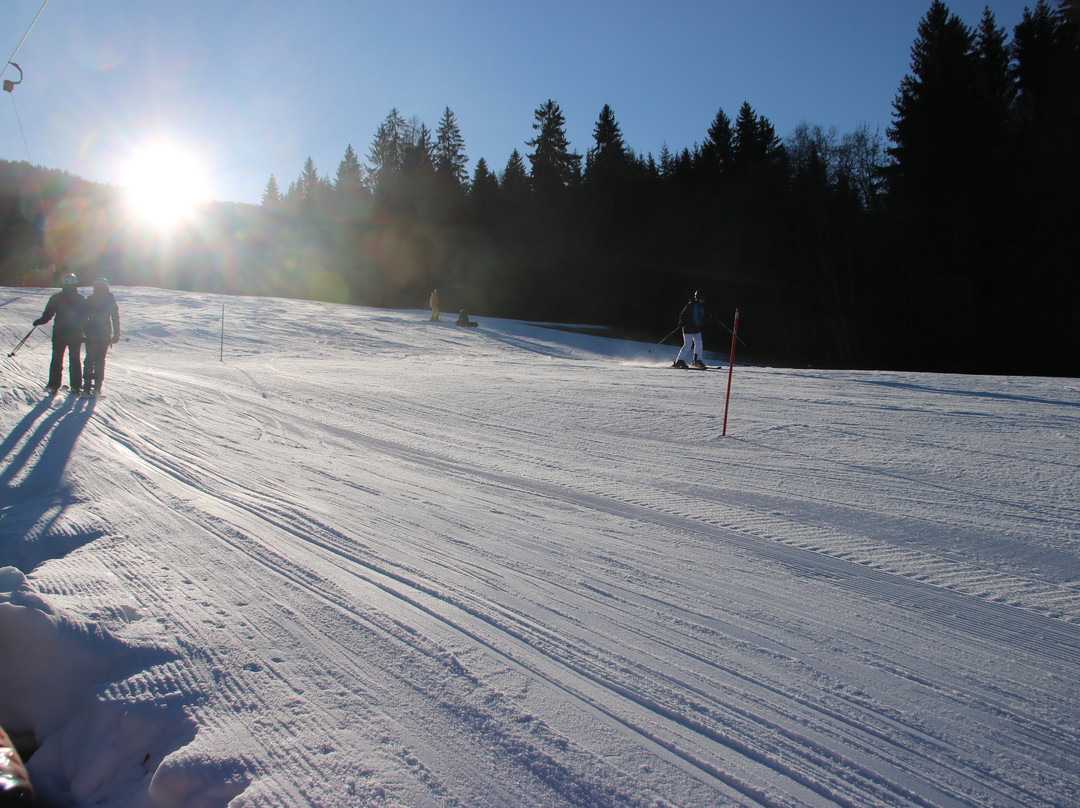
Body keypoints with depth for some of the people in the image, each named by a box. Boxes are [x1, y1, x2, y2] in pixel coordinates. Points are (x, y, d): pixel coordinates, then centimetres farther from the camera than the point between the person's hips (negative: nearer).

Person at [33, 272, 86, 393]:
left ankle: (53, 386, 4)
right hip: (76, 335, 1)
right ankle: (76, 386, 8)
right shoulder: (81, 299, -2)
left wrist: (39, 321, 8)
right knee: (75, 360, 9)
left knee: (57, 360, 7)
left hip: (59, 334, -1)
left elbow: (47, 314, -7)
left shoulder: (56, 298, -7)